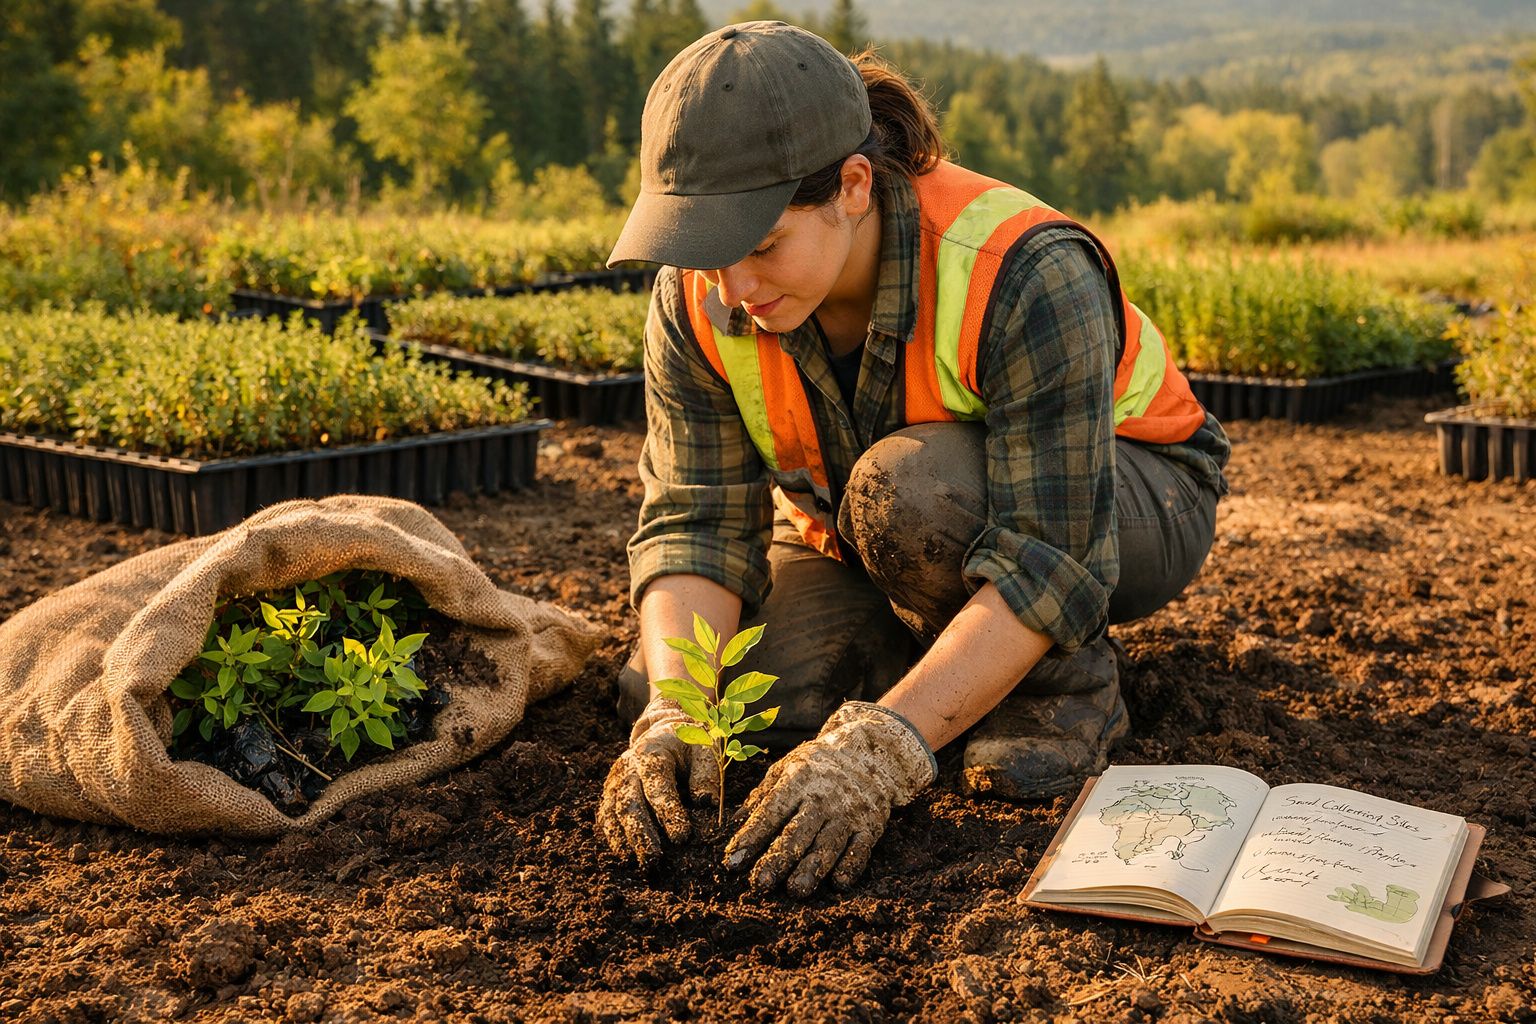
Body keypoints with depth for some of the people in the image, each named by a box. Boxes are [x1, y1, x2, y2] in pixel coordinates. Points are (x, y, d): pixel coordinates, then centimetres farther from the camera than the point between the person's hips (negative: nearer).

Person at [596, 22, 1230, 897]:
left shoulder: (1025, 277, -36)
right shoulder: (700, 300, -20)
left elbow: (1050, 564, -39)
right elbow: (695, 522, -19)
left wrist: (877, 753, -48)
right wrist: (674, 713, -37)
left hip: (1111, 498, -5)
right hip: (849, 529, 5)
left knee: (909, 490, -38)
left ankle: (1067, 680, -10)